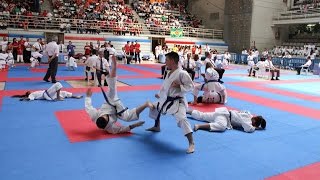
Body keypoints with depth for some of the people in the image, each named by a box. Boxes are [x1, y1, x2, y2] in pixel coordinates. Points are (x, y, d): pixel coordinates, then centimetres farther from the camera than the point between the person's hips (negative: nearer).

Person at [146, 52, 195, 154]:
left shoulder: (182, 73, -19)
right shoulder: (169, 73, 8)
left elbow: (191, 86, -17)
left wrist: (179, 86, -27)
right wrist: (159, 94, 27)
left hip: (177, 102, -9)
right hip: (166, 100, 10)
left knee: (182, 119, -27)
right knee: (154, 108, 27)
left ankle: (191, 144, -16)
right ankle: (156, 127, 50)